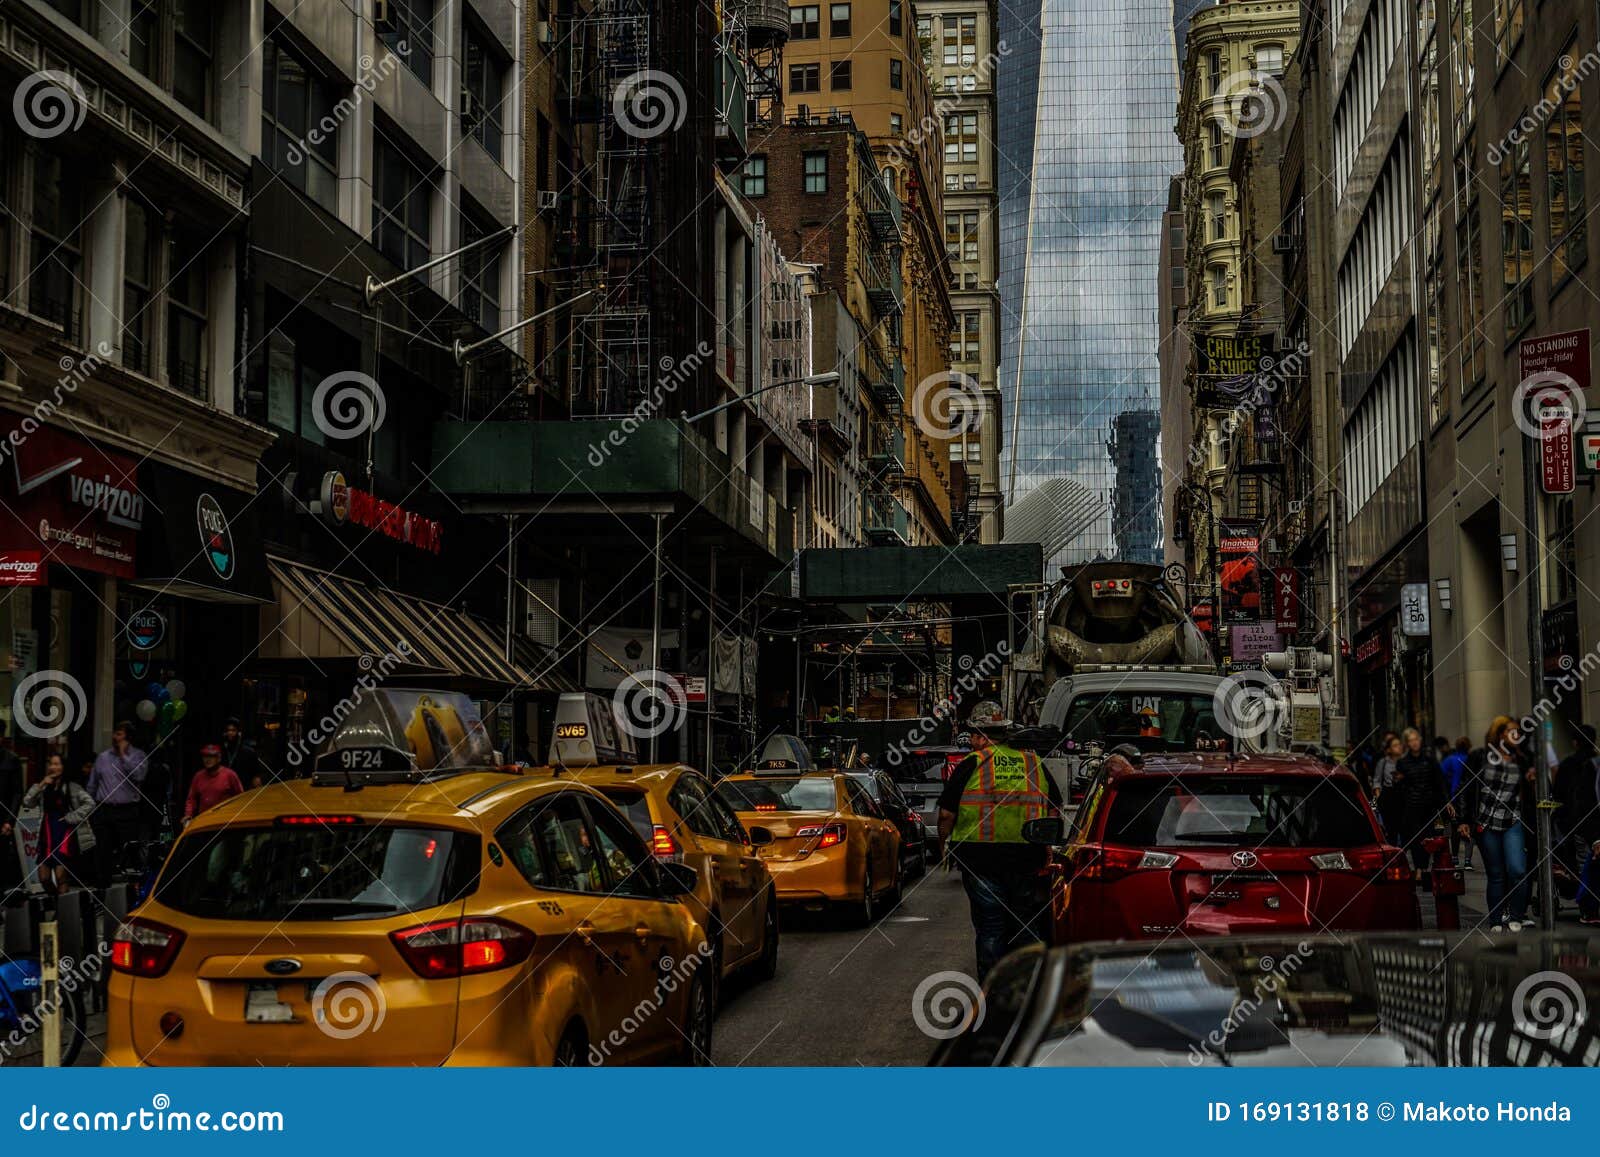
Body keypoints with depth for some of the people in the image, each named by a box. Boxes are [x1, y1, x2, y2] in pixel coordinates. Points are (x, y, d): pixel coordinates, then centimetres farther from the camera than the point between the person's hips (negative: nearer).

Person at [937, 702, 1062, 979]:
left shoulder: (972, 764, -2)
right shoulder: (1033, 762, 10)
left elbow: (947, 813, -3)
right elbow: (1055, 808, 16)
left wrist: (942, 843, 13)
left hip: (981, 856, -3)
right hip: (1026, 857, 3)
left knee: (989, 927, 2)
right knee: (1025, 924, 14)